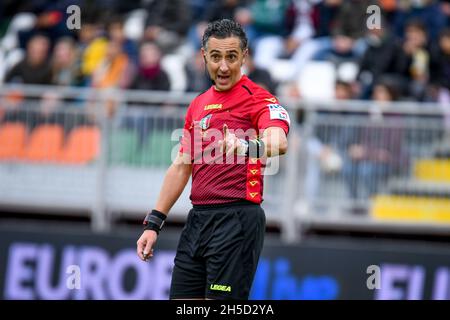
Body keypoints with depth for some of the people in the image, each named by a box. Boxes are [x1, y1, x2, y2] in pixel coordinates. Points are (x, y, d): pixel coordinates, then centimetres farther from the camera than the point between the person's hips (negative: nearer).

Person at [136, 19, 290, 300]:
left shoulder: (258, 99, -7)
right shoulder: (198, 105, 17)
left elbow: (279, 143, -27)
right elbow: (181, 167, 22)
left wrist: (245, 147, -48)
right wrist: (154, 222, 18)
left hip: (236, 221, -7)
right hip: (198, 219, 7)